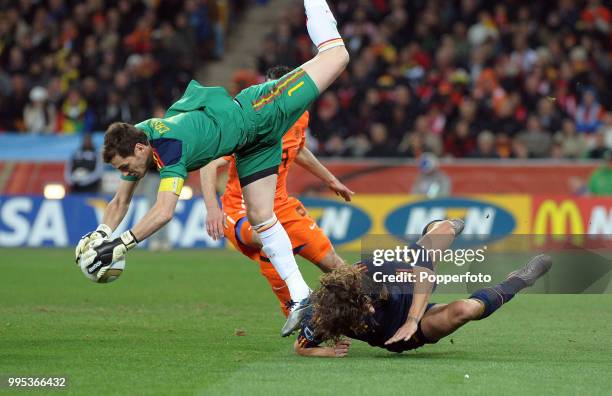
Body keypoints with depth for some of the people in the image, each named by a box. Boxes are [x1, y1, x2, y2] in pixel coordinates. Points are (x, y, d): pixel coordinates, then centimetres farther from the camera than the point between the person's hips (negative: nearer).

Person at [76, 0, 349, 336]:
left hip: (257, 114, -7)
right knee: (260, 217, 4)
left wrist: (120, 245, -44)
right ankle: (300, 296, 8)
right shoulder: (133, 143, -12)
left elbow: (163, 212, -47)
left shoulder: (169, 148, -37)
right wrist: (99, 236, -12)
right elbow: (120, 202, 2)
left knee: (336, 58, -3)